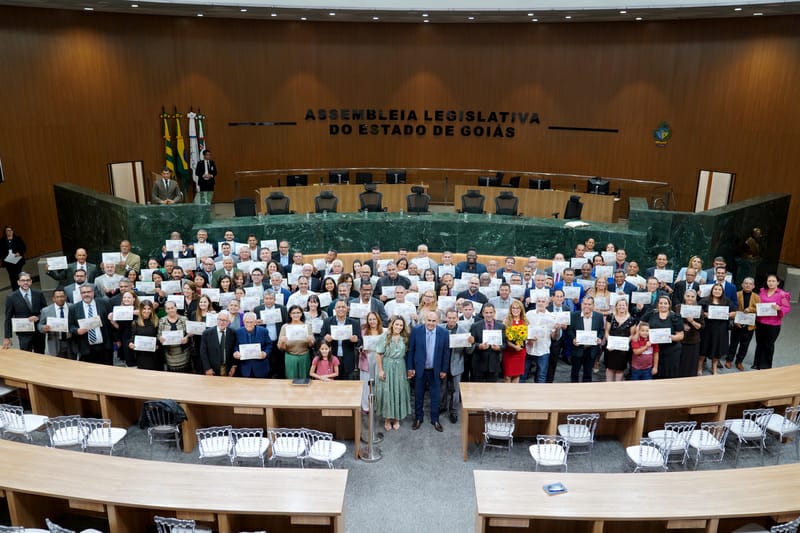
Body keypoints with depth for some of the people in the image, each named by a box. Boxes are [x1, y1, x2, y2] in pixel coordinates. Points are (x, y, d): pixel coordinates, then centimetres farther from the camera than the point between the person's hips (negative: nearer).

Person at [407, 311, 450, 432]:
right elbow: (411, 350, -5)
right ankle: (418, 418, 29)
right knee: (418, 395, 13)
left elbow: (446, 353, -2)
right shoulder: (416, 330, -11)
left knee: (436, 395, 10)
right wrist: (410, 368, -5)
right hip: (419, 369, 0)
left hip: (435, 370, 1)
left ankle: (435, 419, 26)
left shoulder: (444, 333, -9)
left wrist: (444, 370, 0)